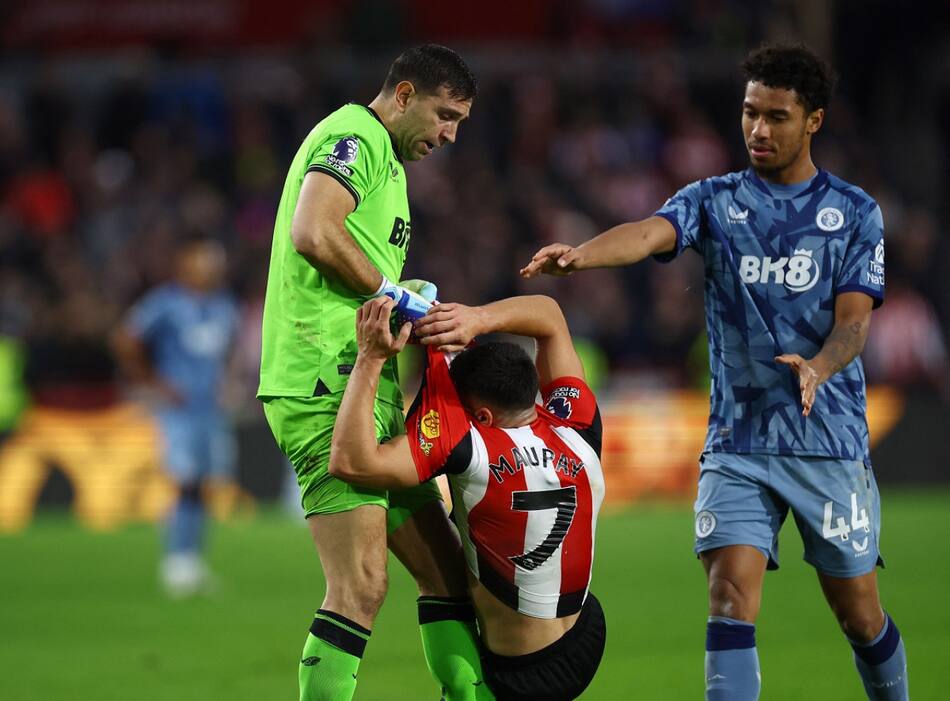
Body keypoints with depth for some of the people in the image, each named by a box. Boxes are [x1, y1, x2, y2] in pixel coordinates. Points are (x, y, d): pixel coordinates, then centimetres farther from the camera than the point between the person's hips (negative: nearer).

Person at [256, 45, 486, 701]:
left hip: (366, 386, 11)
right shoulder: (353, 137, -7)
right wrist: (395, 295, -13)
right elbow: (313, 234, -24)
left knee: (446, 568, 11)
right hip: (328, 383, -11)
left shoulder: (384, 158, 25)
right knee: (362, 585, -17)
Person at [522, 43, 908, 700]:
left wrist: (817, 368, -27)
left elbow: (853, 321, -4)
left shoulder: (854, 211, 5)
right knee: (731, 596, -14)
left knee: (860, 615, 5)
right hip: (737, 441, 0)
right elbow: (650, 233, -15)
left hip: (830, 439, 0)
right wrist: (580, 254, -38)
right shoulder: (714, 200, 6)